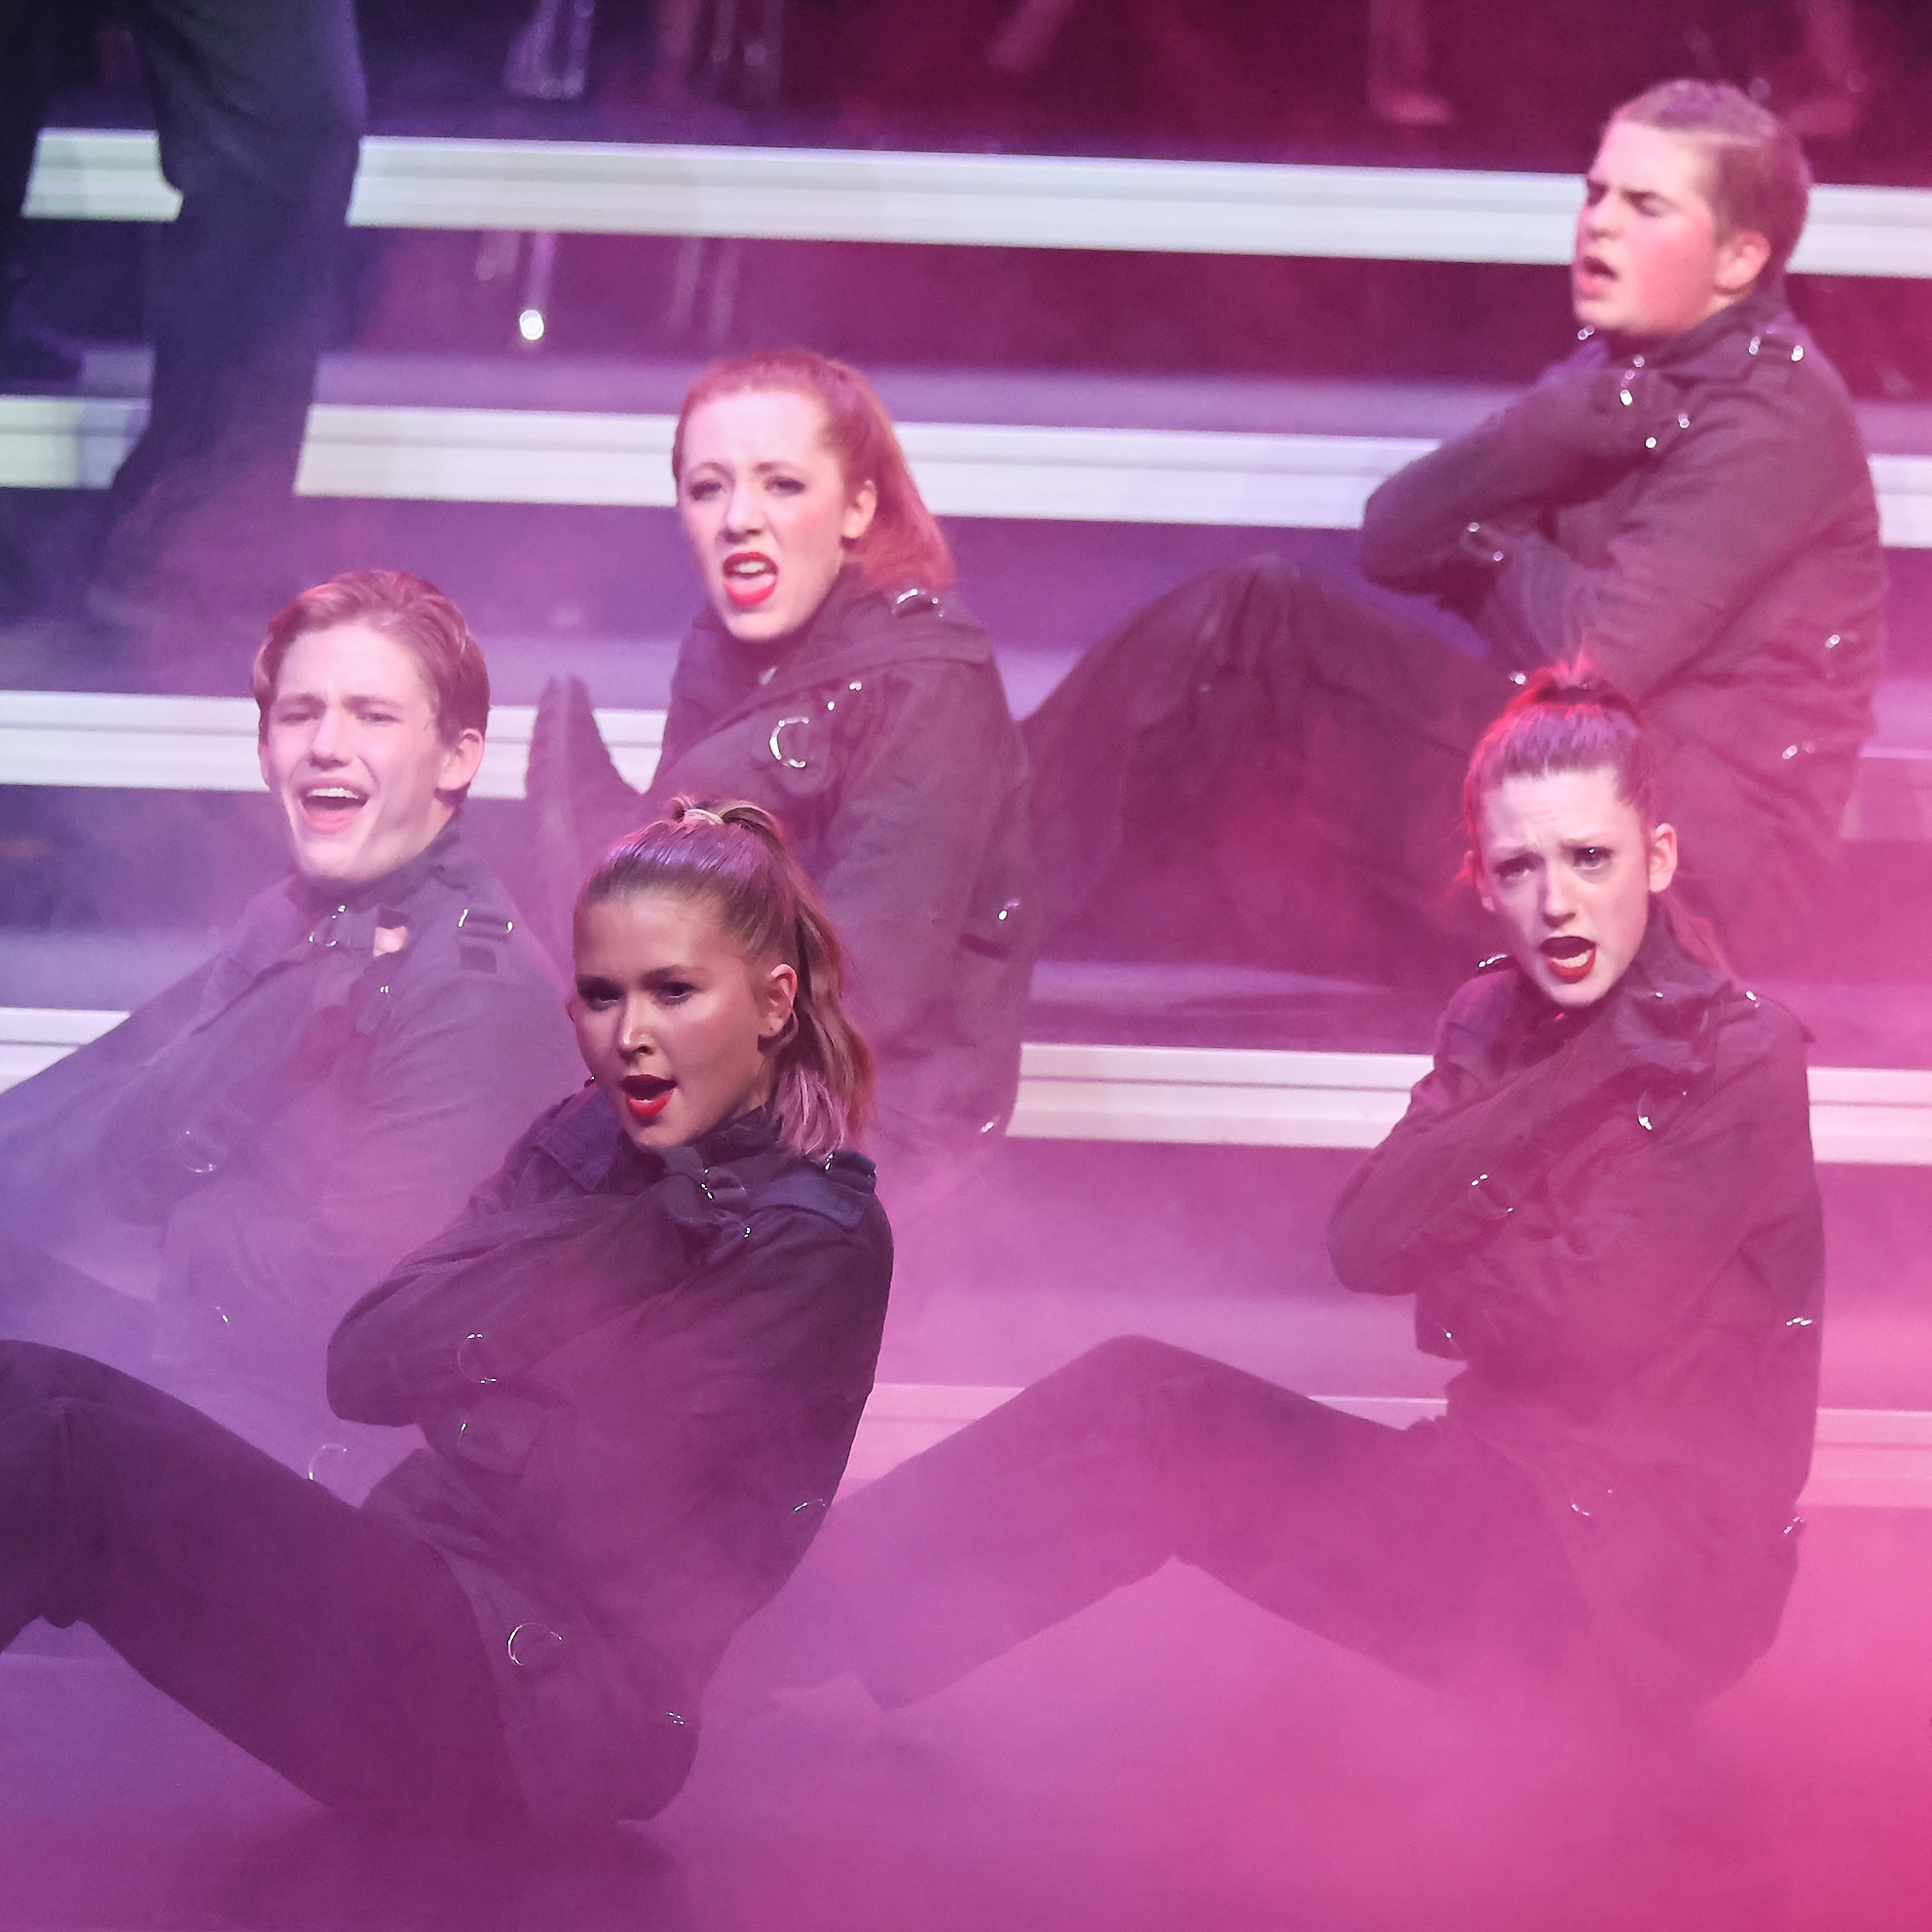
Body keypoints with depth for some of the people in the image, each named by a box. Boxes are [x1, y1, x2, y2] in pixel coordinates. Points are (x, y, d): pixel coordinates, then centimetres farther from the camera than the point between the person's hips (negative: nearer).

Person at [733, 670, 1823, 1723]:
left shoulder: (1743, 1063, -11)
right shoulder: (1498, 1026, 11)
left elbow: (1588, 1317, -20)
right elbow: (1365, 1245, -5)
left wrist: (1436, 1240, -2)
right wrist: (1578, 1074, -14)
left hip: (1644, 1574, -7)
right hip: (1513, 1505, 7)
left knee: (1149, 1422, -16)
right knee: (1137, 1396, -12)